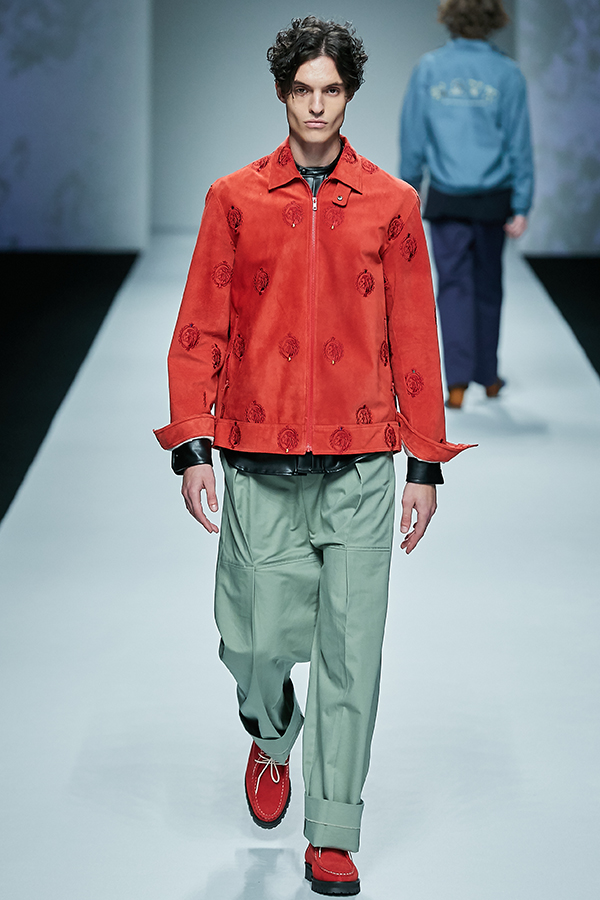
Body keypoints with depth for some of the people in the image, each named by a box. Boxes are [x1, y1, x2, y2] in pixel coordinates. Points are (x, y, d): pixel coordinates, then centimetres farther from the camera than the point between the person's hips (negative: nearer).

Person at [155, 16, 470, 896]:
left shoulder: (391, 204, 6)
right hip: (260, 468, 0)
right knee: (256, 641, 2)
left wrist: (426, 464, 5)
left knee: (350, 652, -1)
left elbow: (415, 339, 8)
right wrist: (191, 445, -3)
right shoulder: (234, 199, 6)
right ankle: (272, 737, 37)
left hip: (360, 469, 0)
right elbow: (200, 331, 6)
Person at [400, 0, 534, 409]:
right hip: (493, 200, 0)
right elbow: (518, 143, -5)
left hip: (447, 200, 0)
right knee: (488, 287, 14)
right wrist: (522, 207, -3)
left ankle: (458, 381, -8)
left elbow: (412, 137, 1)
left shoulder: (428, 68, -2)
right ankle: (488, 376, 26)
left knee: (454, 287, 3)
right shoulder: (507, 73, -5)